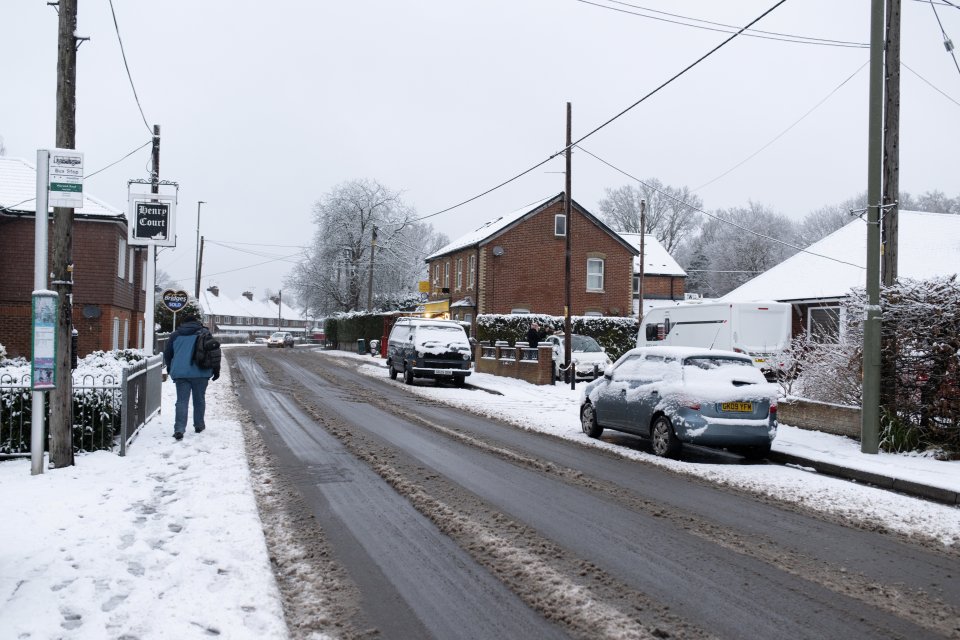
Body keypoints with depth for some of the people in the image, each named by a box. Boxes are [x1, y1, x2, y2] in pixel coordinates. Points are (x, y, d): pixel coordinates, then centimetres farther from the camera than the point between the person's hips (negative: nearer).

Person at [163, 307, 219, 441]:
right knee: (199, 399, 15)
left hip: (181, 373, 1)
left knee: (182, 401, -1)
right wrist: (216, 369, 10)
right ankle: (199, 425, 24)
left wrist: (170, 369, 30)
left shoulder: (175, 335, 7)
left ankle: (179, 429, -14)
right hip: (200, 373, -1)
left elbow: (167, 354, 14)